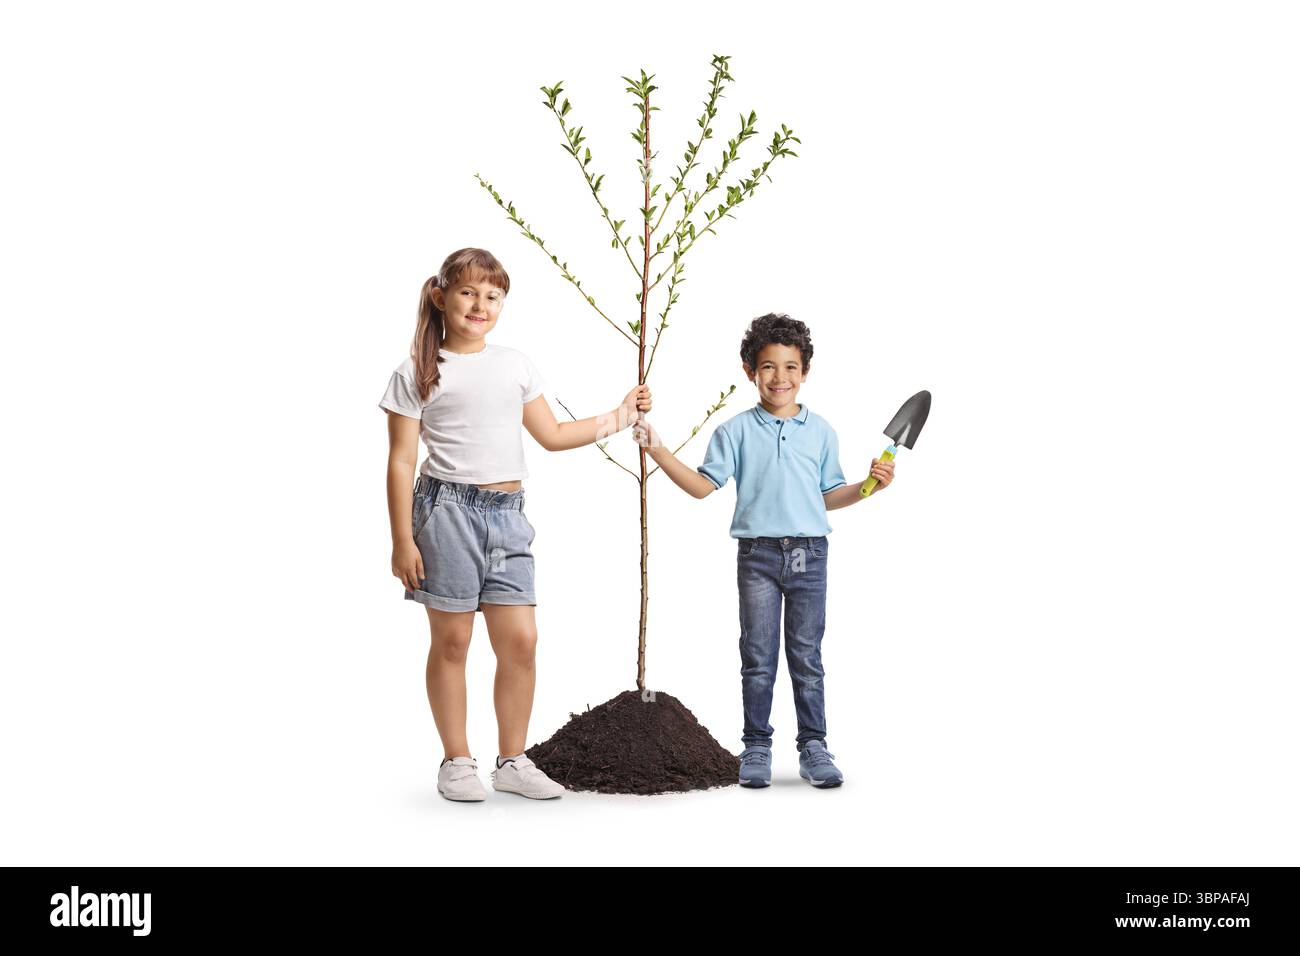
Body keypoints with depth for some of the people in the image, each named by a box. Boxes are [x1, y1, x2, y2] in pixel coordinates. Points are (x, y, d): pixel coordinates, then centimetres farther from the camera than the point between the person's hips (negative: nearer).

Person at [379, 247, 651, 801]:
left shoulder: (516, 365, 13)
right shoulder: (418, 375, -1)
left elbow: (551, 435, 21)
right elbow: (401, 462, -3)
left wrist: (620, 415, 17)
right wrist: (402, 540, -8)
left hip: (507, 514, 4)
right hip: (448, 511, -4)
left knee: (520, 640, 1)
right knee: (451, 641, 3)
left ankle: (512, 761, 15)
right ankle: (457, 762, 15)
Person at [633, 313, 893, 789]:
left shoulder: (821, 431, 8)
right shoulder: (736, 431, 2)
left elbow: (828, 495, 12)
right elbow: (703, 485, 0)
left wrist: (869, 485, -3)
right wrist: (658, 450, -8)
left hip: (809, 553, 1)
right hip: (757, 553, -1)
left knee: (806, 656, 6)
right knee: (758, 658, 4)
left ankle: (813, 747, 14)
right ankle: (756, 749, 12)